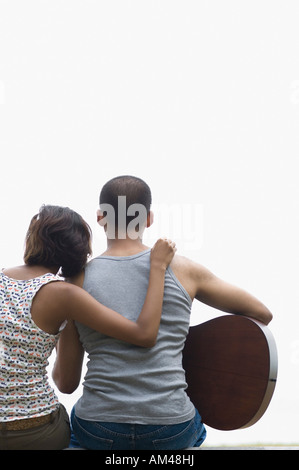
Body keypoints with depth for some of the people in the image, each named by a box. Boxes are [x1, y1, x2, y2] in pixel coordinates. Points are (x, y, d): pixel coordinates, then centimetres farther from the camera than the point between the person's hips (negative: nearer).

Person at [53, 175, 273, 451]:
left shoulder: (77, 281, -2)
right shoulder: (181, 269, -2)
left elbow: (66, 383, 3)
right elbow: (262, 313, 8)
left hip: (98, 433, 0)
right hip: (171, 433, 1)